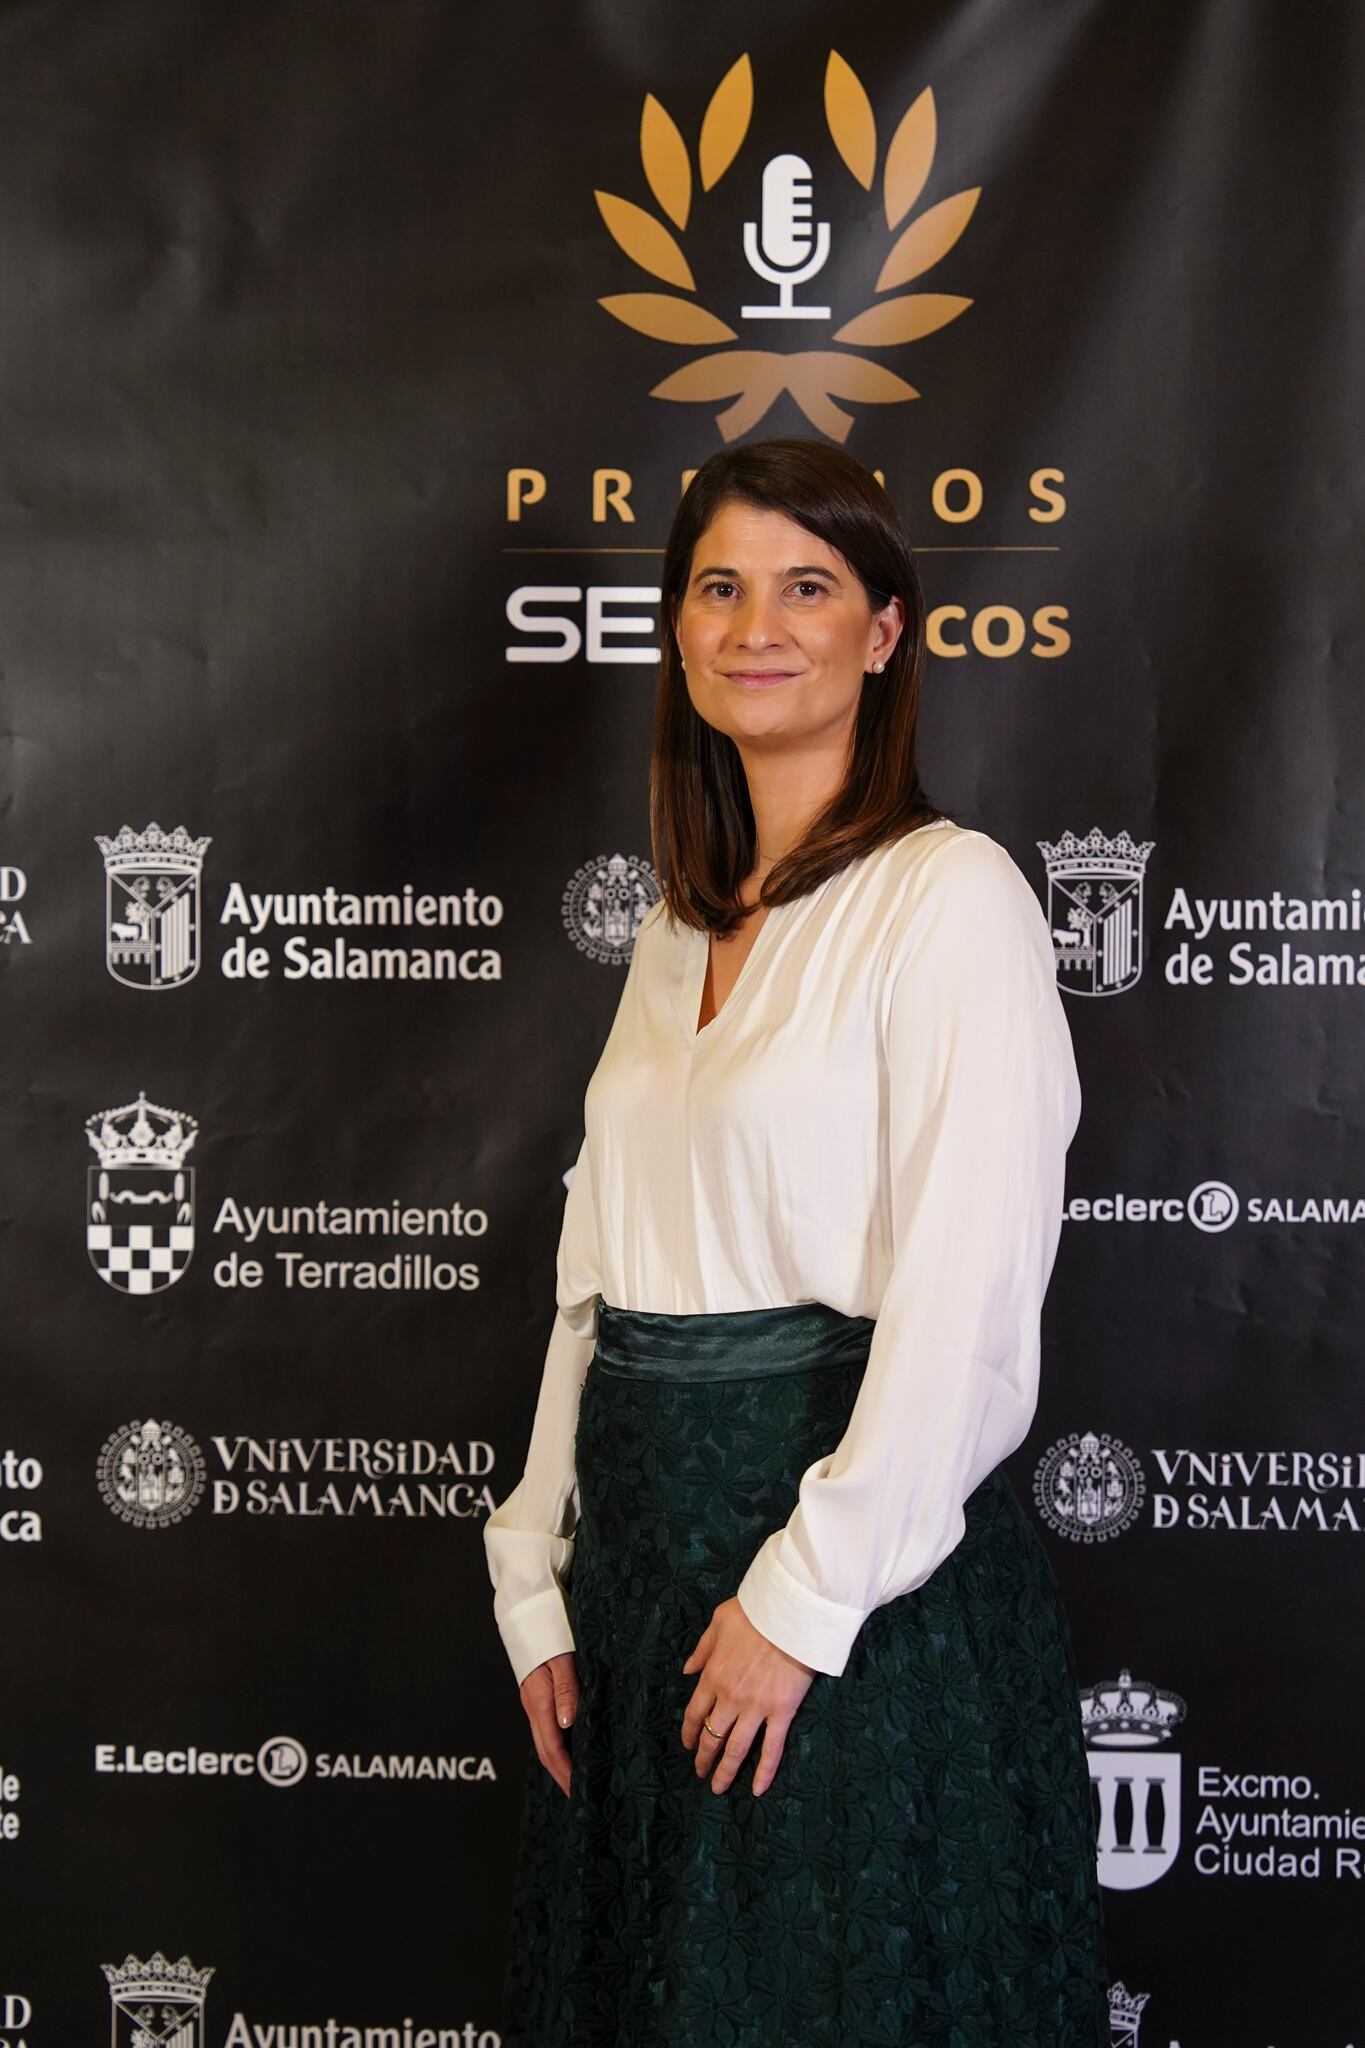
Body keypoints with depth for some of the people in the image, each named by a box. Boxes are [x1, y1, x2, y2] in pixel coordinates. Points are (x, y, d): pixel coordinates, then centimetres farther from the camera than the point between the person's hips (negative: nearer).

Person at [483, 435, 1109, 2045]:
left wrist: (806, 1595, -16)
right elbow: (598, 1266, 12)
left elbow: (964, 1294, -17)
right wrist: (542, 1577, 8)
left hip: (859, 1561, -7)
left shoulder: (950, 895, -10)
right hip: (647, 1534, 7)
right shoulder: (681, 926, 12)